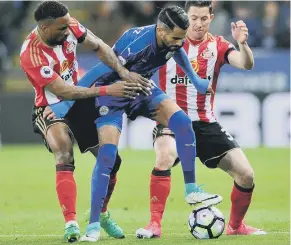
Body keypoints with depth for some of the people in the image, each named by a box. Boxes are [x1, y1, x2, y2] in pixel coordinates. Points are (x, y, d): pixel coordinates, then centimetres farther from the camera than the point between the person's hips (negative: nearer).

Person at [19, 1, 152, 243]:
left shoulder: (68, 26, -16)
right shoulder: (32, 55, -30)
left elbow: (99, 46, -4)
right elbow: (63, 91, -28)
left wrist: (124, 73, -19)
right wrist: (107, 90, -29)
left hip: (79, 100, 6)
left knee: (111, 159, 5)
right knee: (65, 156, -33)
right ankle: (71, 223, -33)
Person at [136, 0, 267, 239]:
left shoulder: (217, 46, 2)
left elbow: (246, 64, -14)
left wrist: (242, 43, -34)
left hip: (206, 124, 3)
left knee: (246, 174, -4)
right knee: (165, 156, -36)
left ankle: (236, 225, 23)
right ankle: (155, 224, -27)